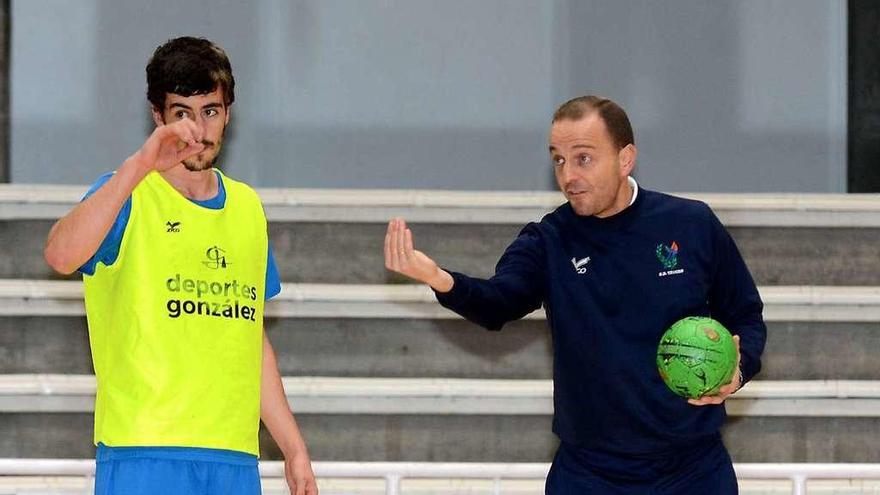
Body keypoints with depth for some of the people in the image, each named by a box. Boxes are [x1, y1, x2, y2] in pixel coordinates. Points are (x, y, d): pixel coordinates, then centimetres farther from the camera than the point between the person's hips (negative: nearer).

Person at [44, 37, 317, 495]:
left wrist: (294, 448, 21)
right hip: (143, 453, -5)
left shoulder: (247, 208, 17)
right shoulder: (129, 198, -1)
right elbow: (60, 255, -23)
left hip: (236, 458, 6)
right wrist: (138, 166, -31)